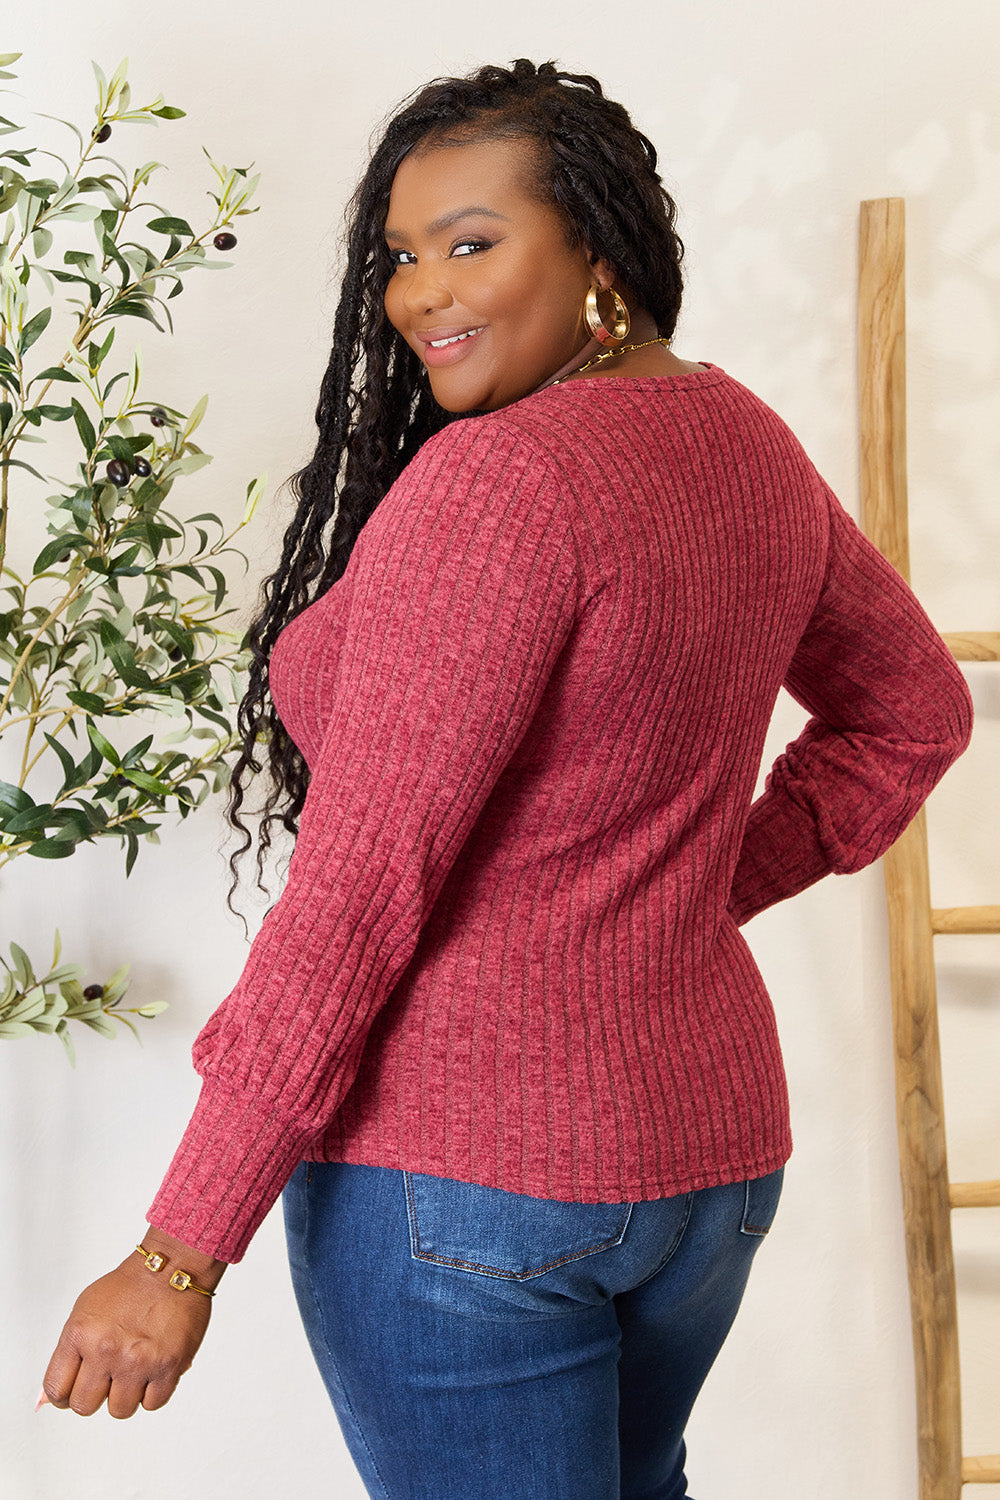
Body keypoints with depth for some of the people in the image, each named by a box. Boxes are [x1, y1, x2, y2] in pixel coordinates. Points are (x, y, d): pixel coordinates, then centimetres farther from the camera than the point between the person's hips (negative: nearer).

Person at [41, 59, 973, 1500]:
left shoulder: (496, 480, -20)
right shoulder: (751, 446, 6)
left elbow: (360, 888, -22)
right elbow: (913, 711, 20)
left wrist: (181, 1257, -17)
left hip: (457, 1168, -9)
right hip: (710, 1139, 9)